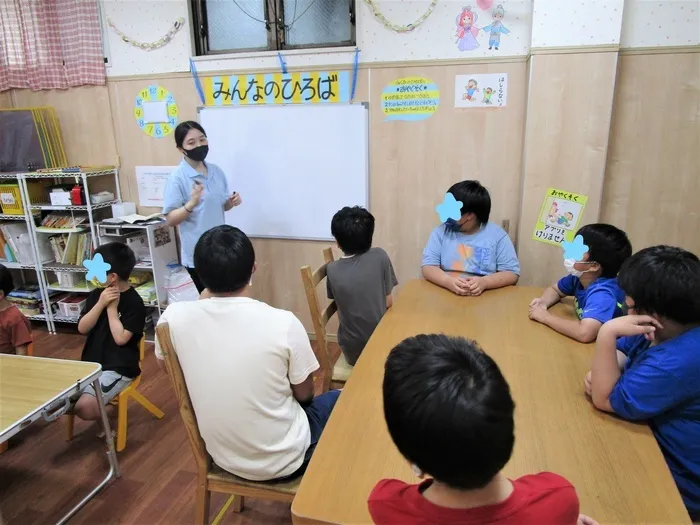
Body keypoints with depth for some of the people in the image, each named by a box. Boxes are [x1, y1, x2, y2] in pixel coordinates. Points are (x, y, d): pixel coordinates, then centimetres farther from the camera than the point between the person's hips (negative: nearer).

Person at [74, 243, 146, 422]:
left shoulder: (134, 302, -13)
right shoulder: (96, 294, 6)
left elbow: (120, 338, -19)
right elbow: (82, 328, -1)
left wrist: (112, 307, -14)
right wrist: (100, 303, -14)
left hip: (118, 369, -7)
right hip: (91, 363, 7)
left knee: (84, 407, -25)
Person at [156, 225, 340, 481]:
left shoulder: (174, 317, -18)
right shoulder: (283, 323, -27)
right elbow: (304, 394, -10)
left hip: (223, 456, 4)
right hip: (283, 459, -4)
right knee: (339, 399, 24)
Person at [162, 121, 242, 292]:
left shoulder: (216, 171, 4)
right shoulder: (177, 177, -13)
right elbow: (171, 219, -14)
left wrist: (231, 202, -6)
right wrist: (191, 204, -31)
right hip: (197, 255, -6)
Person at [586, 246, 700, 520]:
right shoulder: (664, 328, -5)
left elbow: (605, 399, -26)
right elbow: (622, 352, 9)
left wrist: (607, 332, -33)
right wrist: (602, 373, -14)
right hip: (653, 446, 8)